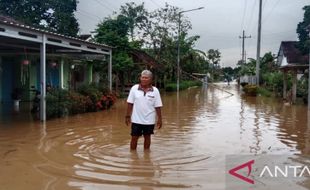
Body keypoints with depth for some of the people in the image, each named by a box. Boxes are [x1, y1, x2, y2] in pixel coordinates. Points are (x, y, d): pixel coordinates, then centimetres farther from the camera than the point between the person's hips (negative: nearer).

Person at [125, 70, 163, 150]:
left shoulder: (155, 91, -5)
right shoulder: (134, 88, -4)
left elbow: (158, 106, -2)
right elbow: (130, 104, 0)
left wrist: (159, 119, -2)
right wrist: (128, 116, -1)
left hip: (149, 120, 0)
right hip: (136, 119, 0)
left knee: (147, 137, 14)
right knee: (134, 137, 7)